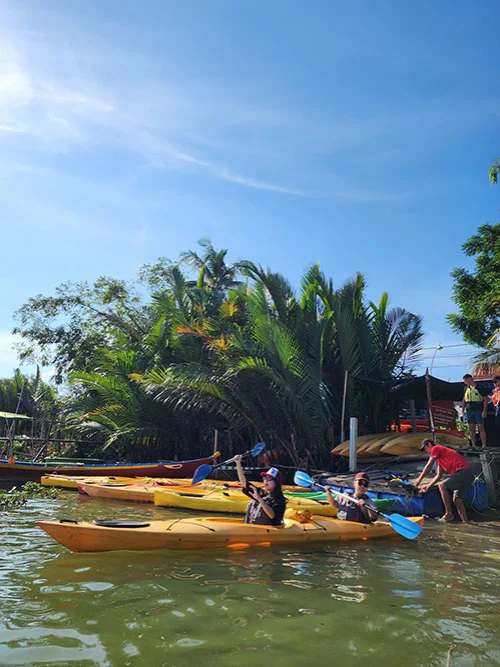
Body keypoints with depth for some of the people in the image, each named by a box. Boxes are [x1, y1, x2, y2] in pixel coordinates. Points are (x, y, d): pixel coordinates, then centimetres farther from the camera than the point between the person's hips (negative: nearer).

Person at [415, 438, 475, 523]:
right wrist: (428, 486, 23)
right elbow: (439, 476, 28)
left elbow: (428, 466, -1)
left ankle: (449, 514, -8)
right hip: (469, 475, 10)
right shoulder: (439, 457, 27)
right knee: (457, 499, 13)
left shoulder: (435, 448, 0)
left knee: (442, 486, -11)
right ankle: (465, 521, 9)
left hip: (463, 472, -10)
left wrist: (419, 479, 8)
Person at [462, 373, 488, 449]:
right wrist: (463, 410, 13)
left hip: (479, 410, -5)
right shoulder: (466, 388, 11)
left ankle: (484, 446, -1)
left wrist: (484, 411, -13)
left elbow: (485, 399, -7)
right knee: (471, 428, 5)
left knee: (481, 428, -5)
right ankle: (473, 446, 9)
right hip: (469, 410, 5)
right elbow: (464, 399, 19)